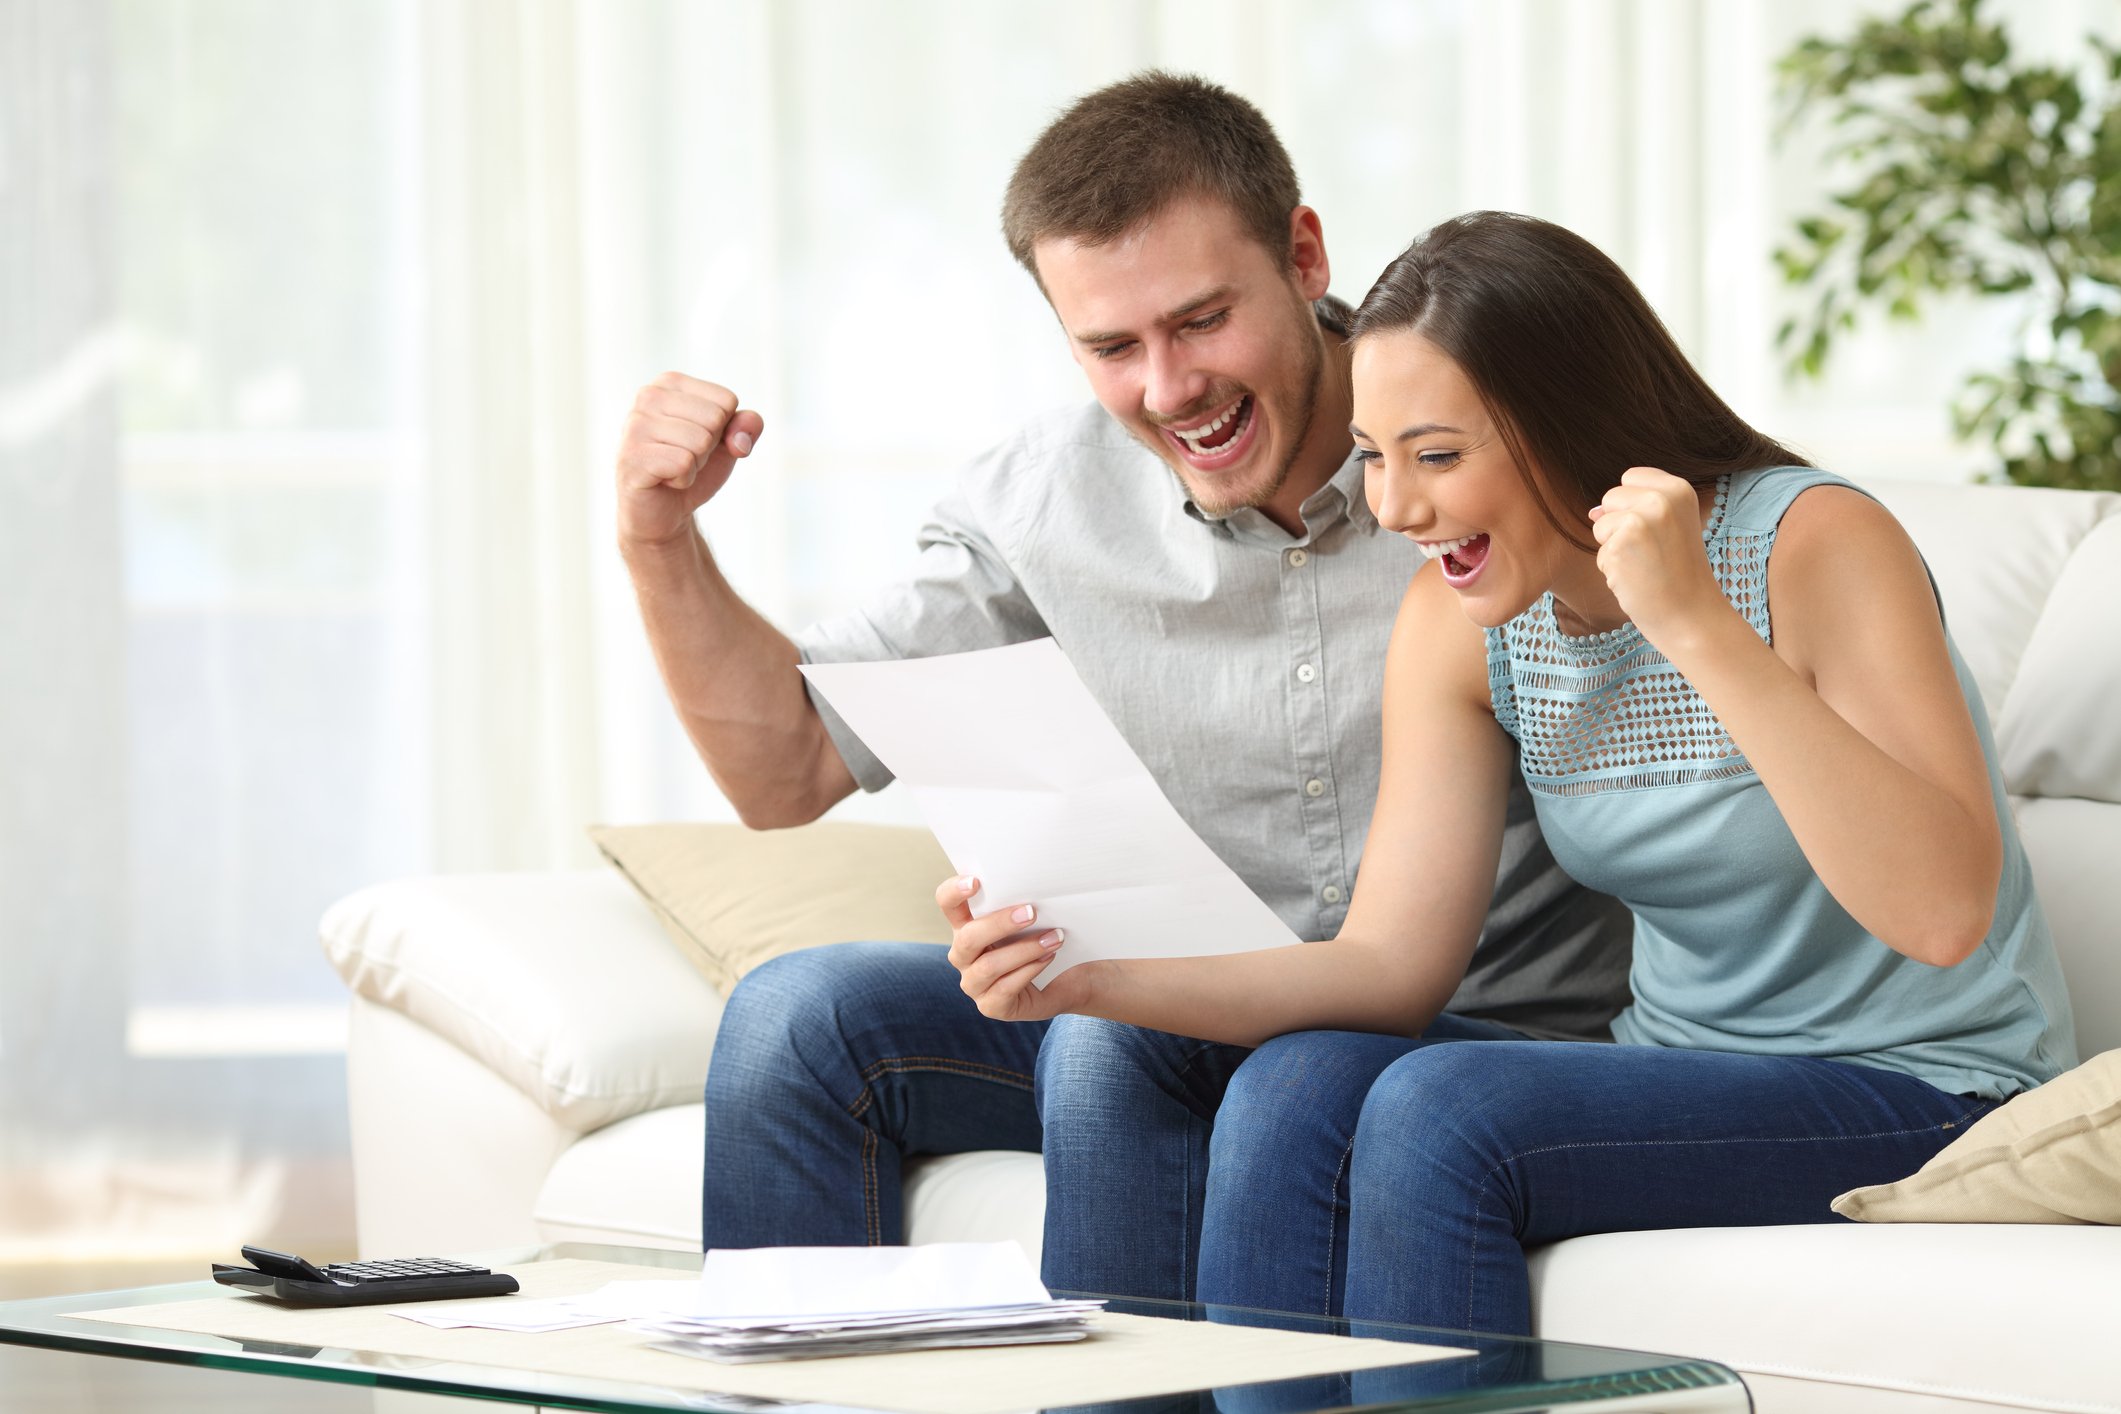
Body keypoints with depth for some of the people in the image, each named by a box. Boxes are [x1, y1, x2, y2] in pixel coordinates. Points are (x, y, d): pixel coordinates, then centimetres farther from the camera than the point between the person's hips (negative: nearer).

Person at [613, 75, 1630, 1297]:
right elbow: (786, 771, 6)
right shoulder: (1047, 499, 1)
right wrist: (661, 541, -8)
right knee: (802, 1013, -13)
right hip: (1200, 1028, 5)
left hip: (1495, 1037, -5)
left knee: (1116, 1037, -30)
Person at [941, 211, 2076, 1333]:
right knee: (1292, 1090, -19)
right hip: (1683, 1070, 6)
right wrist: (1097, 979, -17)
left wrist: (1696, 622, -35)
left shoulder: (1813, 545, -18)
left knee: (1439, 1112, -25)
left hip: (1922, 1088, -6)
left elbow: (1943, 913, -30)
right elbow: (1390, 963, -2)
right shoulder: (1455, 620, 0)